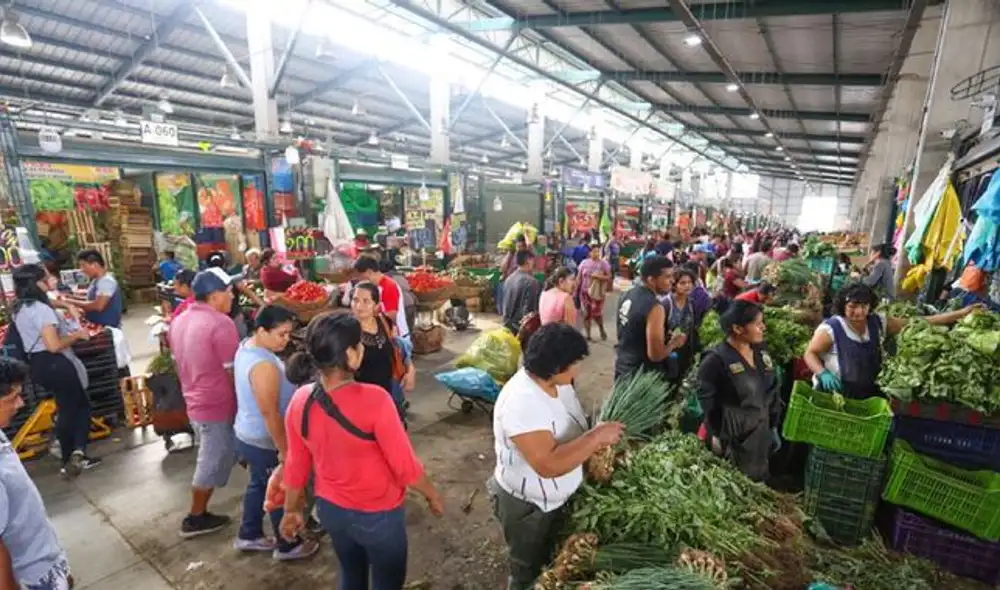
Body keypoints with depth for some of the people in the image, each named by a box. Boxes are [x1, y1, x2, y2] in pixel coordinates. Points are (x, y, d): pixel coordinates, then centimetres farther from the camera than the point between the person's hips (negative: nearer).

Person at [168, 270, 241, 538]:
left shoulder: (179, 321, 6)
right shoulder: (220, 323, -22)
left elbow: (179, 364, 15)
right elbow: (232, 371, -20)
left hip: (195, 402, 9)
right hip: (218, 406, -9)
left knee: (210, 460, 22)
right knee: (213, 464, 9)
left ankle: (199, 513, 33)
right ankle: (196, 519, 24)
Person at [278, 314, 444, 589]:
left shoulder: (300, 401, -15)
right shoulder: (373, 399, -32)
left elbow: (296, 464, -2)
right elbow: (405, 466, -23)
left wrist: (292, 510, 14)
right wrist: (432, 495, -6)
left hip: (330, 508, 5)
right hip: (377, 514, -5)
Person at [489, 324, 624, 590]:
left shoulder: (557, 381, -8)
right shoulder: (521, 402, -36)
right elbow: (548, 465, -40)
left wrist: (597, 447, -10)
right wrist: (597, 437, -35)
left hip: (557, 498, 8)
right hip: (526, 507, -8)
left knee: (551, 562, 30)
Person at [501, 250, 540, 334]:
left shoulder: (508, 279, 5)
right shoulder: (531, 281, -17)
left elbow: (502, 304, 12)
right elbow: (530, 308, -19)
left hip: (507, 325, 8)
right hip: (522, 326, -8)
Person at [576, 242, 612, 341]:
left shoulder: (604, 263, -3)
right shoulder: (584, 263, 3)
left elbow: (609, 277, -5)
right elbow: (579, 278, 7)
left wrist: (598, 276, -19)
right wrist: (576, 290, 4)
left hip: (598, 292, -2)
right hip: (585, 291, 3)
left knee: (596, 313, -7)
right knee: (586, 313, 5)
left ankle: (602, 330, 21)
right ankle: (587, 334, 17)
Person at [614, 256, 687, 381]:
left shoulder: (626, 296, 0)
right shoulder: (654, 308, -25)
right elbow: (656, 355, -25)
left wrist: (665, 336, 14)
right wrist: (674, 343, -6)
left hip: (621, 367, 8)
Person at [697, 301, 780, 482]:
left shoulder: (761, 351, 2)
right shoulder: (715, 361, -20)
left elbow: (773, 391, 12)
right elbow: (708, 405, -16)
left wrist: (774, 426, 13)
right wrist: (717, 439, -13)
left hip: (761, 436, 7)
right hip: (732, 441, -7)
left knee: (759, 484, 20)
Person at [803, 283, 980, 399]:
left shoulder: (878, 322, 3)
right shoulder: (831, 328, -14)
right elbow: (810, 354, -11)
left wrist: (961, 313, 1)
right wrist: (823, 374, -28)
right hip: (833, 396, -5)